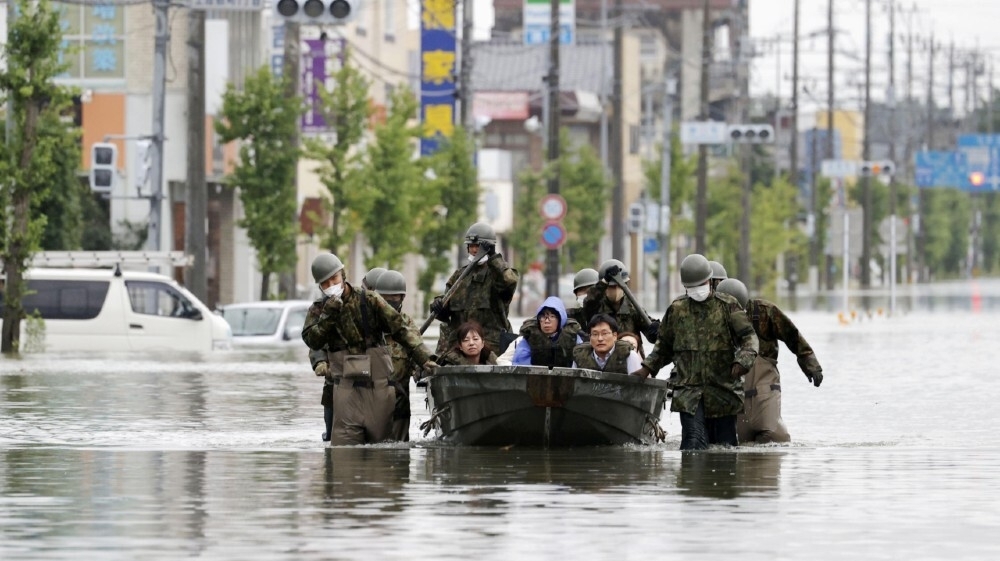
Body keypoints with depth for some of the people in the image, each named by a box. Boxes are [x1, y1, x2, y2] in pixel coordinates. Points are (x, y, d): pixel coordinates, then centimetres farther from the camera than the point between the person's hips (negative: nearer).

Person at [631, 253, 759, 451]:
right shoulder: (677, 309, 10)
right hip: (689, 392, 0)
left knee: (725, 445, 6)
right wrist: (648, 368, 11)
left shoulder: (727, 306, 3)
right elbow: (664, 346, 23)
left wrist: (742, 361, -21)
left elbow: (748, 337, -2)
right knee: (694, 444, -15)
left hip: (723, 389, 0)